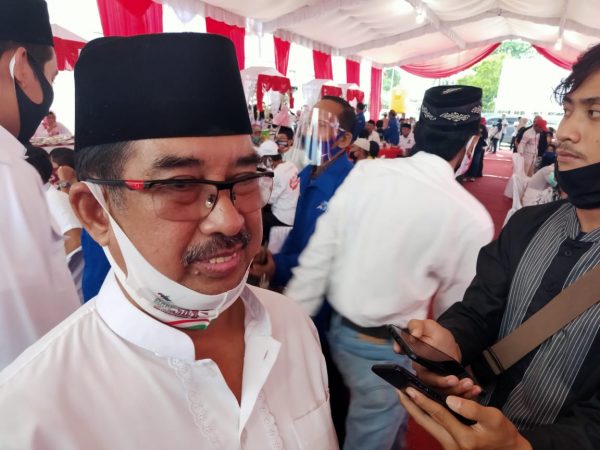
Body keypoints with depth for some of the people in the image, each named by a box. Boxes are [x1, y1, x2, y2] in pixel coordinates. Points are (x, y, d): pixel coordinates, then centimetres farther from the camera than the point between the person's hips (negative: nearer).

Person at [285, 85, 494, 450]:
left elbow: (316, 259, -8)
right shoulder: (472, 218, -19)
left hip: (340, 329, 5)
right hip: (388, 350, -4)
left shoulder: (363, 173, -11)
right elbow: (454, 308, -5)